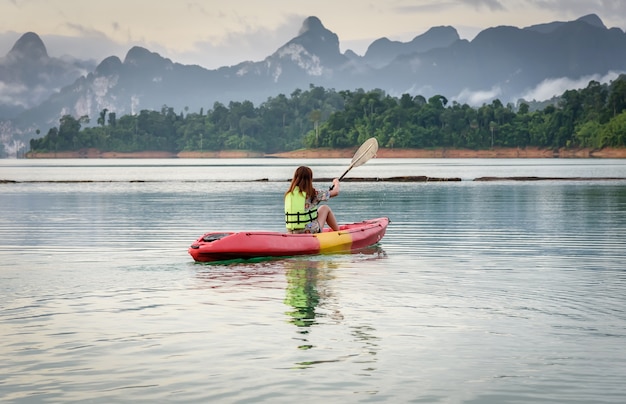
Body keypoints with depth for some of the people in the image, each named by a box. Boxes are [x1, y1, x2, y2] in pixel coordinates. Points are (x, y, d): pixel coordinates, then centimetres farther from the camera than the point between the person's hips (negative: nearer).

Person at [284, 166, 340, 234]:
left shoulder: (288, 194, 2)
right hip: (310, 232, -5)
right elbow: (335, 192, 1)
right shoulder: (312, 194, -10)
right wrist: (336, 183, 22)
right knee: (325, 208, 19)